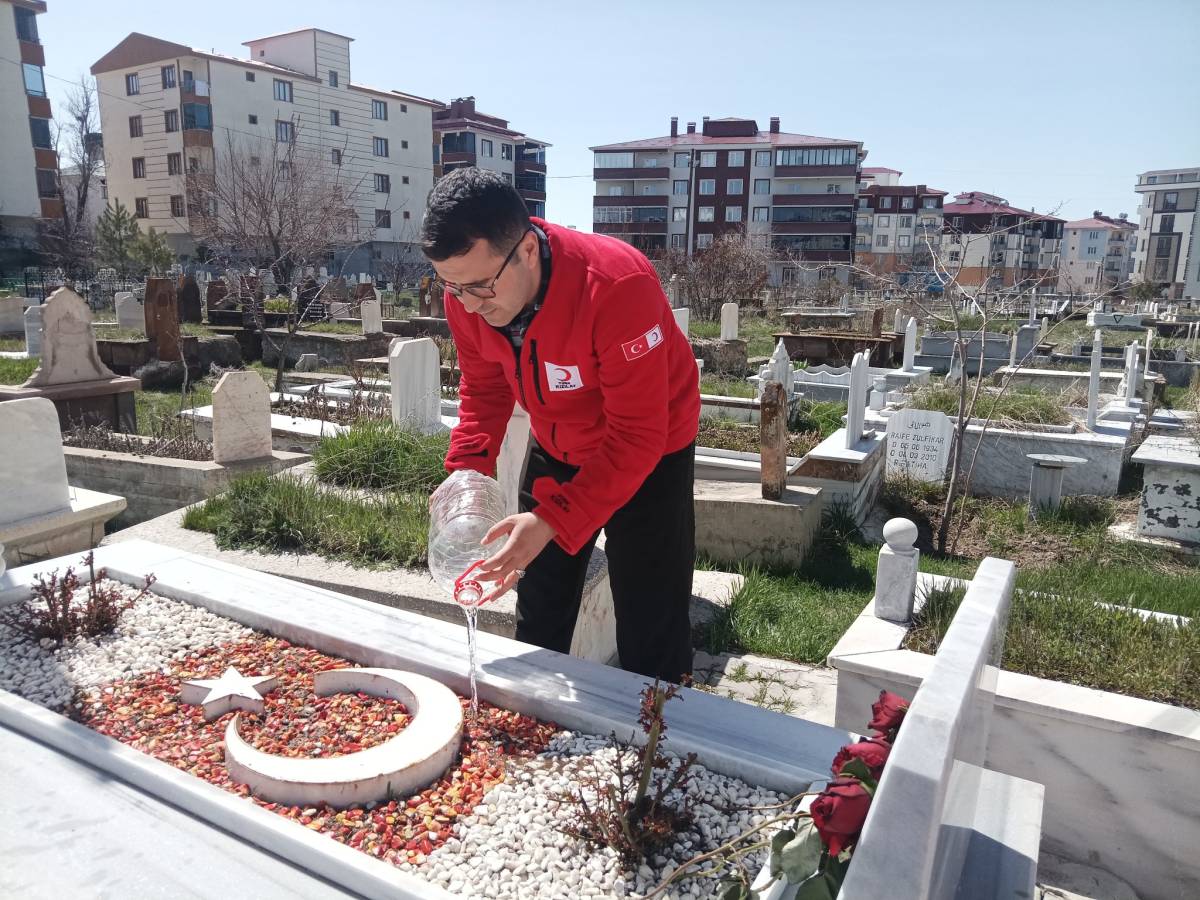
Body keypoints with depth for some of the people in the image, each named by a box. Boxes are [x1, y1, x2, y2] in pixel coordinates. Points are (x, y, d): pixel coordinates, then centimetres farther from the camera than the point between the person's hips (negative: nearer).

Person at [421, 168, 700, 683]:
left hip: (648, 455, -5)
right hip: (554, 451, 6)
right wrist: (466, 472, -18)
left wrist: (551, 521, -41)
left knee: (651, 644, 0)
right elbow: (483, 389, -2)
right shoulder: (466, 292, -18)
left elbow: (636, 436, -34)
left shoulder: (617, 287, -36)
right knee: (538, 622, 19)